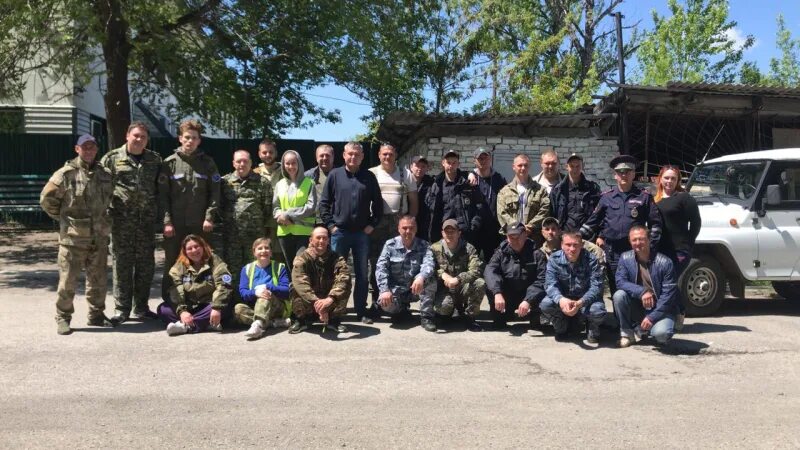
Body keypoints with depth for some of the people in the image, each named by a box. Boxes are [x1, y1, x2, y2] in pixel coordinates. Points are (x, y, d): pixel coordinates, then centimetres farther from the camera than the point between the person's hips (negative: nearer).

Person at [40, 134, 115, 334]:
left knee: (98, 279, 12)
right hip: (73, 236, -5)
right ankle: (63, 317, 12)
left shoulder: (105, 174, 8)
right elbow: (47, 199, -4)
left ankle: (96, 314, 24)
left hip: (99, 236, 5)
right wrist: (63, 217, 2)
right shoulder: (66, 173, -7)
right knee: (68, 280, -1)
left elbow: (110, 198, 24)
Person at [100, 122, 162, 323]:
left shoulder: (155, 160, 11)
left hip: (147, 220, 3)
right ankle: (121, 308, 11)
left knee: (146, 263, 8)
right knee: (122, 263, 2)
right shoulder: (112, 158, 2)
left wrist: (159, 213, 5)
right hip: (121, 219, -3)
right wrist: (105, 211, -5)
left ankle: (140, 307, 19)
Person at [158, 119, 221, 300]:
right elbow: (162, 194, -1)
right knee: (172, 265, 6)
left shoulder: (207, 163, 6)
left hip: (199, 225, 1)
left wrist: (209, 217, -7)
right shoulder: (170, 163, 3)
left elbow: (214, 193, 3)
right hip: (175, 224, -1)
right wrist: (167, 221, -8)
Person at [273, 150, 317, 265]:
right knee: (289, 265, 10)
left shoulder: (309, 183, 0)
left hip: (304, 231, -4)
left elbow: (311, 207, -8)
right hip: (284, 232, 4)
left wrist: (288, 214, -11)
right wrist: (281, 217, -13)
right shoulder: (279, 184, 14)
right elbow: (275, 208, 10)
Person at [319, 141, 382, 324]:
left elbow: (378, 203, 9)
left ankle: (361, 311, 13)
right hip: (339, 232, -1)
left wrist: (373, 224, 1)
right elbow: (324, 202, 3)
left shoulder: (369, 177, 6)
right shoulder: (335, 175, 3)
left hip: (362, 233, 1)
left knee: (362, 274, 4)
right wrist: (330, 224, -4)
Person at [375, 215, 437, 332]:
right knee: (385, 303, -30)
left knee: (429, 279, -29)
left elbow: (428, 264, -24)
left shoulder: (424, 246, -5)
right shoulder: (390, 245, -4)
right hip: (395, 289, 0)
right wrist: (384, 290, -27)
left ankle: (426, 317, -15)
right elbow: (381, 268, -12)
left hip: (415, 290, 0)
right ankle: (401, 311, 8)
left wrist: (421, 277, -47)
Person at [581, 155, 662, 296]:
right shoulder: (606, 197, 8)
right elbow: (593, 221, 9)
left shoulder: (644, 196, 3)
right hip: (612, 251, 2)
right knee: (615, 291, 9)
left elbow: (655, 223, 3)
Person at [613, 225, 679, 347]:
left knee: (661, 333, -32)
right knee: (619, 295, -25)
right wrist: (641, 291, -30)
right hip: (637, 308, 4)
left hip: (660, 309, -3)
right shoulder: (625, 258, -5)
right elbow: (620, 282, -14)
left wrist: (651, 317, -20)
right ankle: (626, 333, -7)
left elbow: (668, 294, -16)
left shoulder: (664, 262, -15)